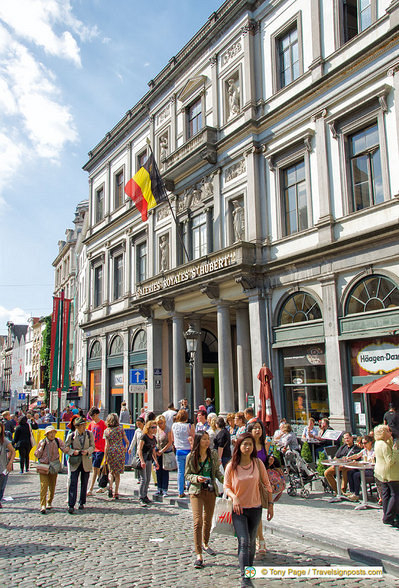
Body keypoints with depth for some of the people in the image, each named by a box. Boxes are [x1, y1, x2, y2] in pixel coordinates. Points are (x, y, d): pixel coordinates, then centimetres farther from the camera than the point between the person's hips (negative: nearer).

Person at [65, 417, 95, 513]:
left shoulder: (89, 434, -1)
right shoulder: (71, 435, -5)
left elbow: (92, 446, 4)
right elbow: (66, 448, 1)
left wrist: (87, 451, -16)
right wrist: (73, 452, -17)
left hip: (86, 462, 2)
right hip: (75, 462, -2)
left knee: (84, 483, 9)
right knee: (73, 483, -9)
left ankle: (82, 503, 24)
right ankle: (71, 505, -7)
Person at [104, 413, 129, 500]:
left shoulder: (106, 431, -2)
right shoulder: (120, 428, 0)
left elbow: (107, 445, -6)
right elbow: (127, 442, 1)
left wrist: (105, 457, -3)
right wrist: (125, 449, 20)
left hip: (111, 452, -1)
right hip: (120, 451, 1)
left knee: (111, 471, 16)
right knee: (117, 473, 10)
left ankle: (110, 486, -9)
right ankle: (116, 492, 8)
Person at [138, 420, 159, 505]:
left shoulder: (154, 438, 10)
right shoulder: (144, 436, -12)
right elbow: (139, 449, -17)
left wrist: (156, 461, 14)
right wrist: (142, 461, -25)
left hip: (149, 459, 7)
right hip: (143, 458, -7)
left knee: (148, 479, 11)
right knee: (144, 479, -9)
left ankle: (145, 496, 21)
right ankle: (141, 498, -3)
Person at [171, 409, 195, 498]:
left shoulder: (174, 426, -1)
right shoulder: (189, 426, -11)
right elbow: (194, 439, -5)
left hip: (179, 451, 3)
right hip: (188, 451, -3)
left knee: (180, 472, 8)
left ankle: (180, 492, 11)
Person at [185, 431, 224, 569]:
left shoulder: (213, 454, 1)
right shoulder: (191, 457, -7)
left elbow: (217, 471, 11)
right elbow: (187, 475, 0)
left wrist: (224, 479, -6)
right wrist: (197, 478, -19)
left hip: (211, 491, 4)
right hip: (196, 491, -4)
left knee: (208, 520, 17)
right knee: (198, 521, -13)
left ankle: (205, 544, 42)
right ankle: (198, 555, -7)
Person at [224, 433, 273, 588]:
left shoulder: (258, 463, -6)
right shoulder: (231, 466, -10)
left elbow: (267, 484, 3)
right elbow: (227, 486, -1)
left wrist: (270, 504, 2)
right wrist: (234, 498, -19)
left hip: (255, 508, 2)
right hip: (239, 509, -2)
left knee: (251, 542, 16)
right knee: (243, 542, -13)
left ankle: (250, 568, 38)